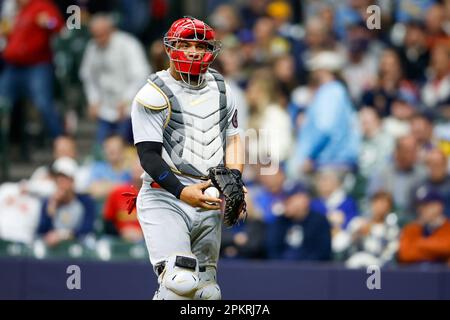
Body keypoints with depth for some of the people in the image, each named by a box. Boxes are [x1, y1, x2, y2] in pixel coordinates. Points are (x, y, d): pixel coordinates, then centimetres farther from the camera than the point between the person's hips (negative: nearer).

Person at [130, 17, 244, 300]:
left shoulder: (221, 90, 11)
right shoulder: (154, 95, -8)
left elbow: (233, 139, 17)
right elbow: (149, 156, -12)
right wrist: (182, 192, -24)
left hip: (208, 203, 7)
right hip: (164, 200, -7)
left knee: (206, 292, 8)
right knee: (181, 282, -25)